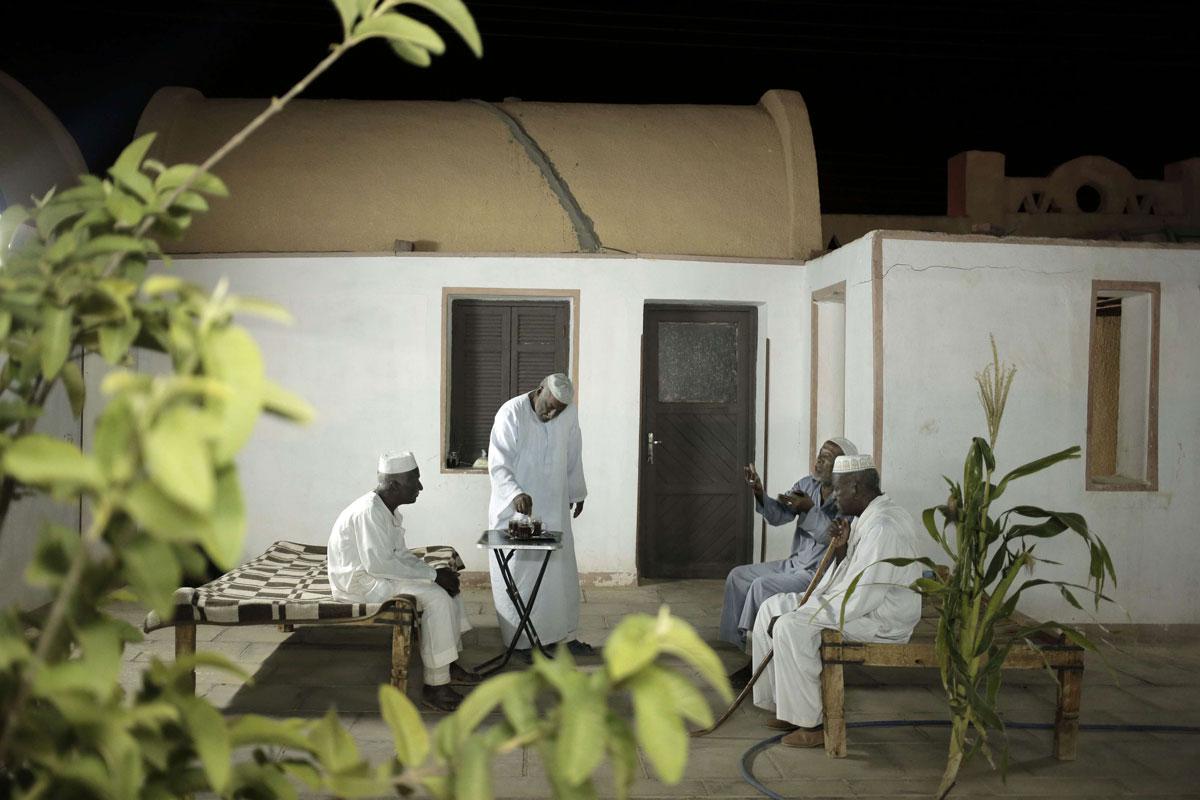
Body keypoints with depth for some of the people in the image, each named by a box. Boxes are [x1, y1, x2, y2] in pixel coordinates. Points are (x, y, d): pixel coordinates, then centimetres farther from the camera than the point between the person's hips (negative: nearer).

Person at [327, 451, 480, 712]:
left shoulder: (389, 510, 8)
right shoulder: (369, 512, -24)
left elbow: (400, 554, 13)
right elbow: (378, 564, -29)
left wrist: (435, 572, -4)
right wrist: (432, 575, -23)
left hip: (376, 573, 10)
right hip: (358, 582, -10)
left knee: (448, 584, 6)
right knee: (436, 597, -22)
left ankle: (449, 664, 11)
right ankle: (434, 686, -17)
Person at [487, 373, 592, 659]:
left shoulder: (569, 414, -3)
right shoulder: (510, 414, -18)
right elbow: (498, 465, -20)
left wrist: (577, 493, 17)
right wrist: (515, 494, -35)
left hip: (554, 508, 5)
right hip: (515, 508, -5)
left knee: (561, 570, 10)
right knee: (519, 573, 0)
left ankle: (565, 634, 22)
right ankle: (521, 640, 11)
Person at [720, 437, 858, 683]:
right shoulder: (806, 484, 6)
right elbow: (778, 516, 0)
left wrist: (809, 509, -33)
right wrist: (760, 494, -18)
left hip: (821, 573, -8)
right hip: (794, 563, 8)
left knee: (762, 586, -24)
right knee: (738, 576, -1)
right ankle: (733, 642, 5)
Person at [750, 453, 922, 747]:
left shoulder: (883, 528, -25)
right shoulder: (868, 519, 10)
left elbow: (860, 599, -28)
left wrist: (802, 613, -21)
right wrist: (840, 548, -5)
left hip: (882, 620, -11)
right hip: (857, 603, 11)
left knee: (791, 627, -26)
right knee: (772, 607, 6)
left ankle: (811, 723, -13)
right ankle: (785, 704, 10)